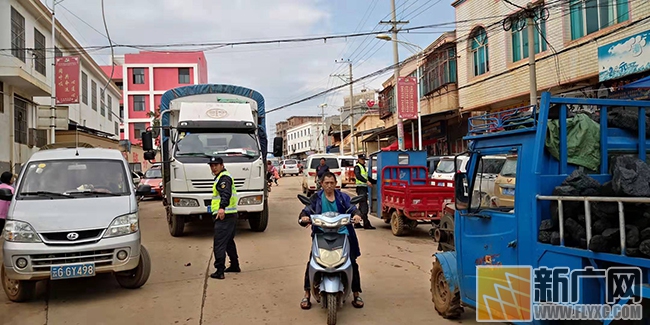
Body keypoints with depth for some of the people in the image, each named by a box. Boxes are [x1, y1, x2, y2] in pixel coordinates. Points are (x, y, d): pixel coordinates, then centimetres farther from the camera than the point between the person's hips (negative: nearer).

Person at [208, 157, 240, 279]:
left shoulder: (224, 177, -12)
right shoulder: (222, 177, 22)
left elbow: (226, 193, -29)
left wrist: (222, 208, -43)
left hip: (224, 215, -11)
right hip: (231, 215, 11)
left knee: (219, 243, -10)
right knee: (229, 241, 21)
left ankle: (220, 271, -10)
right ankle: (235, 265, 32)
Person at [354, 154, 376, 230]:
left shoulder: (363, 167, 23)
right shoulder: (357, 167, -6)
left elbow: (367, 177, 30)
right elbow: (358, 176, -23)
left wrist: (375, 181, 21)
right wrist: (366, 181, -33)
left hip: (364, 188, 10)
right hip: (361, 187, -10)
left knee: (361, 206, 12)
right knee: (364, 206, -13)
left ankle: (357, 223, 17)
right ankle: (366, 224, -16)